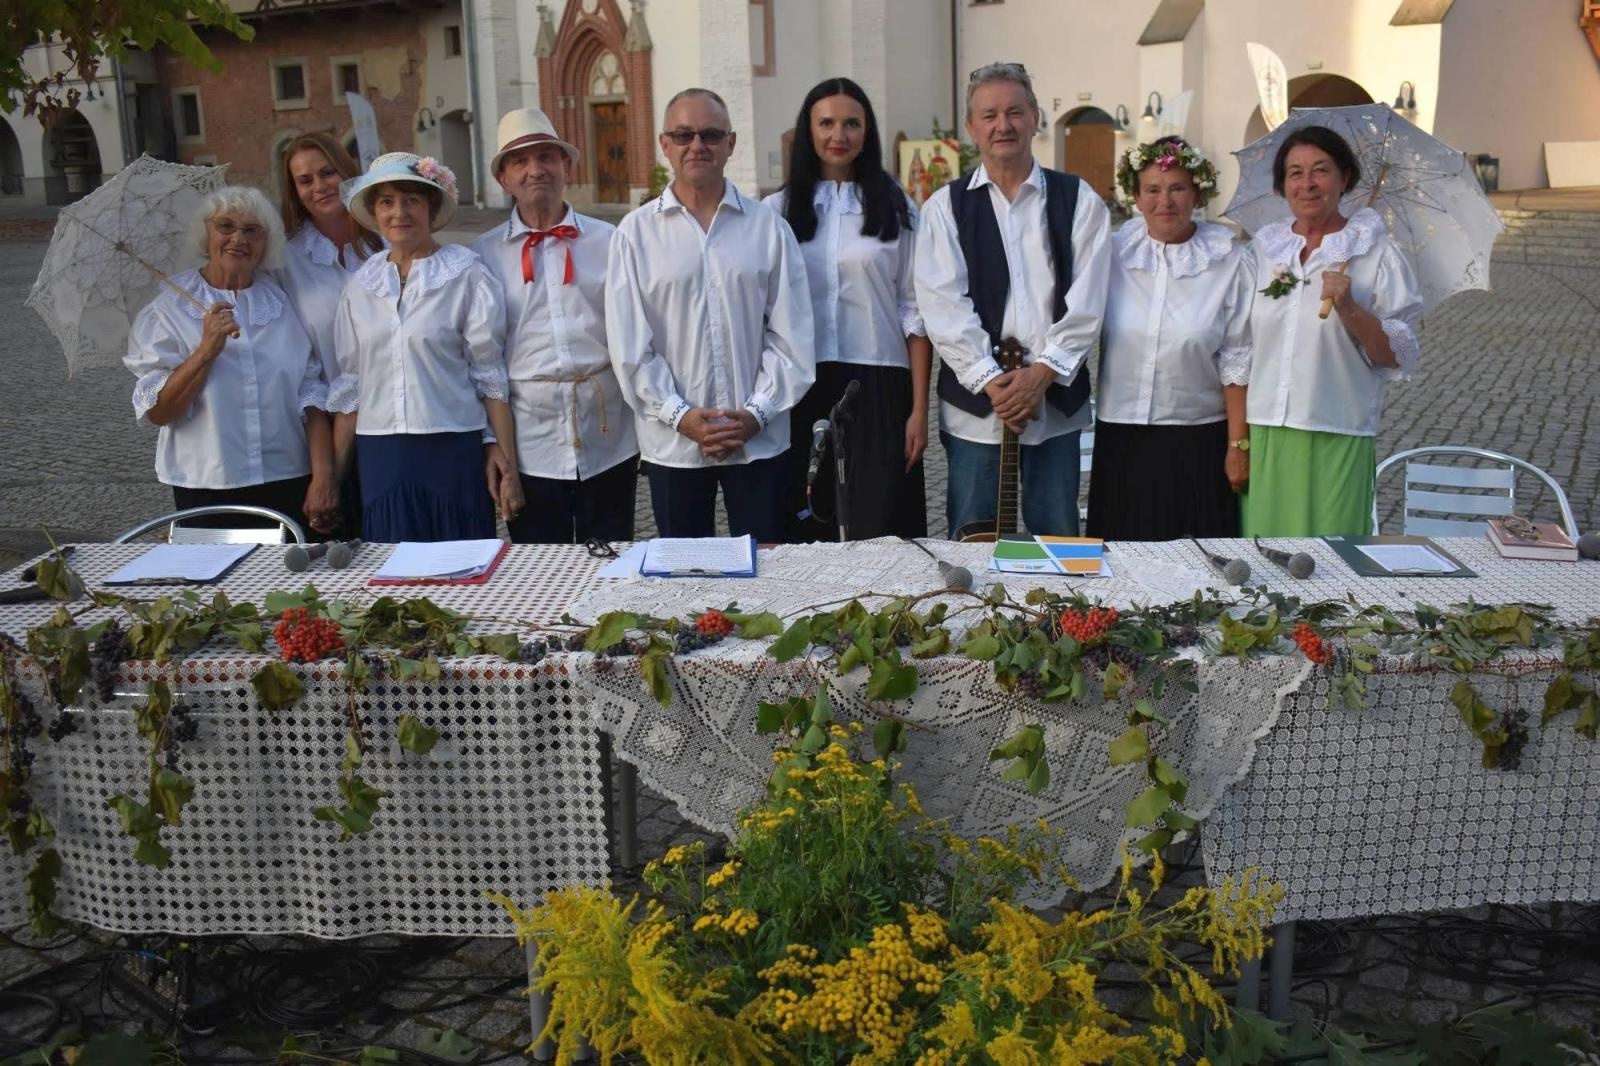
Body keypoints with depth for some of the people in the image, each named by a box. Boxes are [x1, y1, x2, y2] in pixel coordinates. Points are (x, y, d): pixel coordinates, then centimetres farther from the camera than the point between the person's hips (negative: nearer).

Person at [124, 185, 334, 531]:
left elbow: (311, 395, 2)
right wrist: (207, 350, -16)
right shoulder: (169, 310, 2)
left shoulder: (285, 303, 7)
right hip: (207, 490, -1)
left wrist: (323, 476, -7)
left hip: (289, 487, 2)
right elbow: (157, 412, -5)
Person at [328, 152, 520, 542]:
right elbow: (349, 386, 13)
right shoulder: (361, 286, 10)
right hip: (381, 458, 4)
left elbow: (491, 377, -4)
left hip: (453, 451, -3)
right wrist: (333, 473, 11)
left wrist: (507, 462, -7)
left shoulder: (465, 275, -3)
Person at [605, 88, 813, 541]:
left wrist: (757, 412, -8)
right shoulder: (635, 233, 1)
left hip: (759, 439, 0)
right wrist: (680, 415, -10)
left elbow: (789, 333, 0)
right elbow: (630, 344, -2)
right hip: (672, 442, 0)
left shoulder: (768, 227, 2)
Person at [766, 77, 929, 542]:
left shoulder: (895, 207, 5)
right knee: (804, 534, 6)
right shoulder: (779, 210, 6)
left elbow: (915, 313, 3)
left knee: (881, 534, 0)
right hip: (800, 387, 1)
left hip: (878, 386, -1)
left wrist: (919, 409, -2)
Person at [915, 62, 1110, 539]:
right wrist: (990, 380, -15)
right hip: (974, 402, -1)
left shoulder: (1078, 201, 6)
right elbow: (944, 305, -6)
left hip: (1057, 400, 1)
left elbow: (1085, 300, -2)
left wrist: (1042, 372, -13)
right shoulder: (945, 207, 4)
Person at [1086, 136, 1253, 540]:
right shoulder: (1112, 253, 2)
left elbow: (1237, 362, -3)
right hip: (1122, 441, 2)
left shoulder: (1231, 262, -4)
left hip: (1200, 442, -2)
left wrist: (1239, 445, -4)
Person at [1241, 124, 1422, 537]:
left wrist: (1350, 309, -16)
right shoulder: (1263, 248, 11)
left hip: (1337, 442, -3)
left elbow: (1399, 357, -2)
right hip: (1262, 439, 3)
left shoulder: (1376, 254, 1)